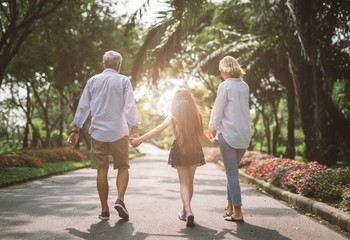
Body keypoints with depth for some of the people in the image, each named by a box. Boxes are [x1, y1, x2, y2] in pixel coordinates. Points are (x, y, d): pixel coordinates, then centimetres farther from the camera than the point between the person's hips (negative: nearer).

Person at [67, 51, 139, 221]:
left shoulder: (93, 81, 9)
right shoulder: (123, 81, 1)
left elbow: (83, 106, 8)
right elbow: (130, 107, -6)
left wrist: (76, 130, 11)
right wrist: (135, 130, -7)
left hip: (98, 132, 2)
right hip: (119, 132, -2)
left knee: (102, 170, 5)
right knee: (123, 167, 9)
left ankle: (104, 210, 7)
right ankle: (120, 199, -12)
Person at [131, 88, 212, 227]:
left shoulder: (173, 116, -1)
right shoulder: (196, 115, 2)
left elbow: (158, 130, 0)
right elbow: (202, 137, 6)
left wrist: (140, 139, 7)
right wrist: (212, 142, 27)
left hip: (179, 150, -2)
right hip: (194, 150, 2)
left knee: (184, 182, -2)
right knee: (190, 181, 14)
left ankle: (188, 211, -22)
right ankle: (185, 211, 26)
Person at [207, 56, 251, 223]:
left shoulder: (224, 86, -9)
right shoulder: (245, 87, 10)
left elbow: (217, 111, -6)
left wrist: (210, 129, 9)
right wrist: (217, 113, 29)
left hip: (228, 134, -6)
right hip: (244, 135, 6)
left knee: (232, 172, -2)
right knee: (232, 170, 17)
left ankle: (238, 213, -2)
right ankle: (230, 207, 22)